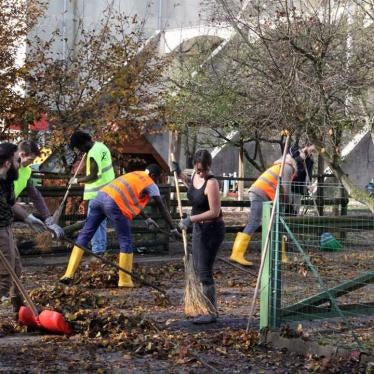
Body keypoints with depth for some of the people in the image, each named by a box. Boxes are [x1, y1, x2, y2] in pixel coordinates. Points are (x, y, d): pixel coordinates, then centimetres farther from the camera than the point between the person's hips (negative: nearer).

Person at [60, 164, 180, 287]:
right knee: (126, 242, 5)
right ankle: (124, 280, 8)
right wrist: (173, 229, 18)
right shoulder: (151, 185, 11)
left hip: (101, 195, 7)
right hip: (114, 204, -7)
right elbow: (163, 208, 12)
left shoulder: (134, 175, 33)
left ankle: (69, 274, 6)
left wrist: (147, 219, 46)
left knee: (85, 235, 9)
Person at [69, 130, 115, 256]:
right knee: (101, 220, 16)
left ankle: (97, 248, -2)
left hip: (97, 193, -10)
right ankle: (101, 246, 22)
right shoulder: (101, 145, 9)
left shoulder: (93, 154, -21)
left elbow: (93, 176, -23)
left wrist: (77, 180, -13)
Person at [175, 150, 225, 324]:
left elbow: (214, 212, -24)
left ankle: (212, 314, 3)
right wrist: (180, 174, 15)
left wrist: (191, 219, -25)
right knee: (197, 269, 16)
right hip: (198, 228, 9)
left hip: (212, 229, -9)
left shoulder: (211, 183, -22)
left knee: (204, 271, -7)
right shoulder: (195, 176, 2)